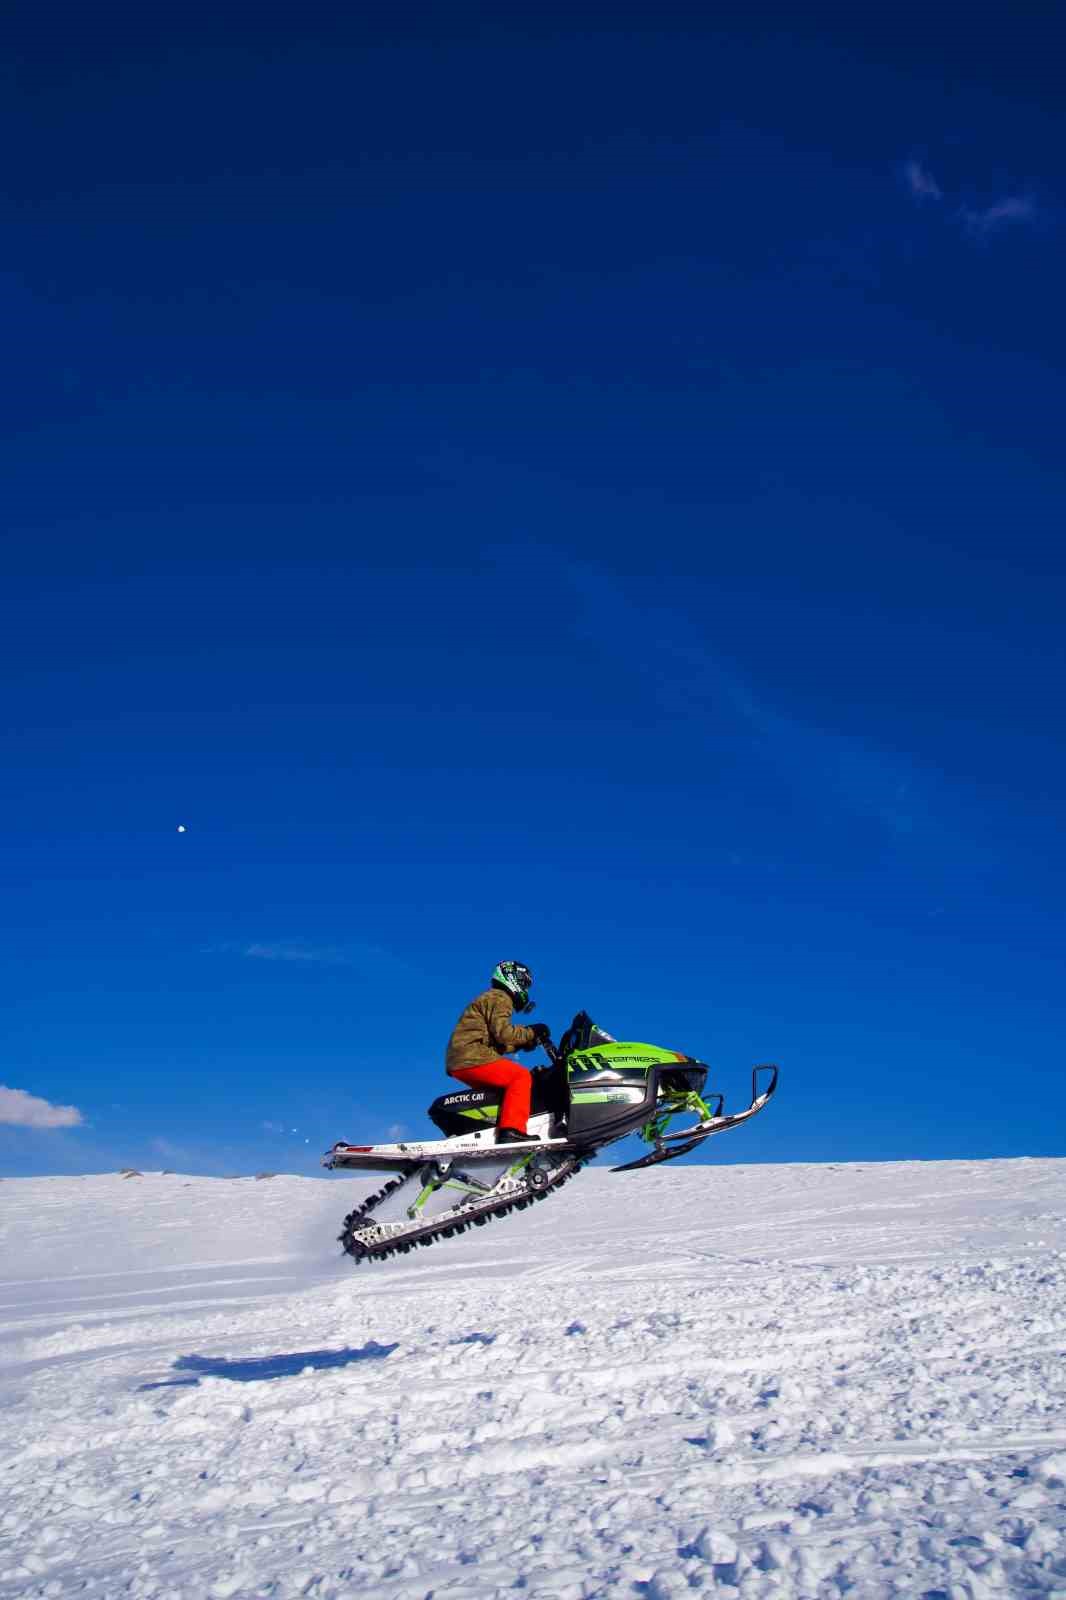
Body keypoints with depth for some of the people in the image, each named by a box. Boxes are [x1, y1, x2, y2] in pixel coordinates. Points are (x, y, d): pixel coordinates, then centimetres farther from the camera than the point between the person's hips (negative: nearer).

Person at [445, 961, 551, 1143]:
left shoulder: (489, 998, 28)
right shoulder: (500, 998, -2)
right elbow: (503, 1032, -17)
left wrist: (522, 1043, 11)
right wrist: (530, 1032, -7)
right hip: (472, 1058, -10)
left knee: (513, 1081, 22)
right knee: (521, 1076, -16)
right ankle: (511, 1131, -29)